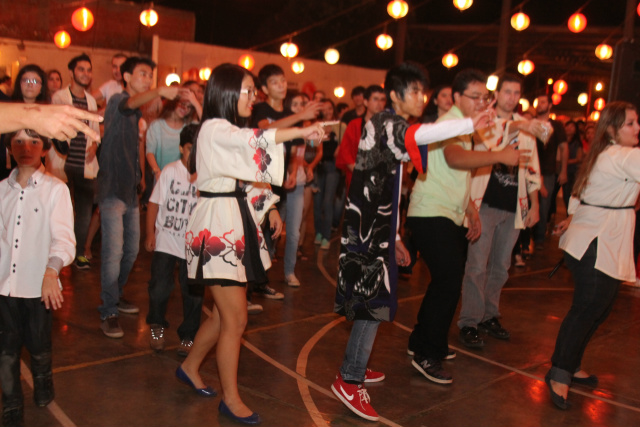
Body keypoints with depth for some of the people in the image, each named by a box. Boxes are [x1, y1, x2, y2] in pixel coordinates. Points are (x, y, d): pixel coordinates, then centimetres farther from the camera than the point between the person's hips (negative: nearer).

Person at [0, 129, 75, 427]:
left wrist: (52, 270, -29)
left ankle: (43, 380, 42)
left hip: (38, 285, -2)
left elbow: (63, 236, -13)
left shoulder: (55, 189, -5)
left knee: (39, 345, 10)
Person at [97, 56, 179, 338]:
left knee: (131, 249, 14)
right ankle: (109, 313, -4)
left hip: (131, 190, 9)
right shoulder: (118, 101, -8)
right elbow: (133, 102, -33)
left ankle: (115, 296, 31)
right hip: (113, 189, -8)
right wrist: (159, 92, -52)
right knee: (114, 252, -11)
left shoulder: (136, 112, 18)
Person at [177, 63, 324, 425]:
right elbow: (254, 139, -30)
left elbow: (251, 175, 18)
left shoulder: (235, 131, 17)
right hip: (218, 225, -9)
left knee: (224, 314, 15)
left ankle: (190, 367, 37)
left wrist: (270, 206, 5)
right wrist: (302, 132, -31)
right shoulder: (214, 129, -12)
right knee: (236, 319, -3)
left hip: (239, 225, 9)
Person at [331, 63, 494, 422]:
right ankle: (349, 381, 1)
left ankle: (355, 367, 28)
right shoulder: (383, 123, -11)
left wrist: (395, 237, 20)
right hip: (367, 231, -10)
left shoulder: (393, 130, 18)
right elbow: (420, 135, -36)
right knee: (373, 302, -7)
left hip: (378, 230, 10)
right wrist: (470, 124, -40)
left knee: (373, 301, 15)